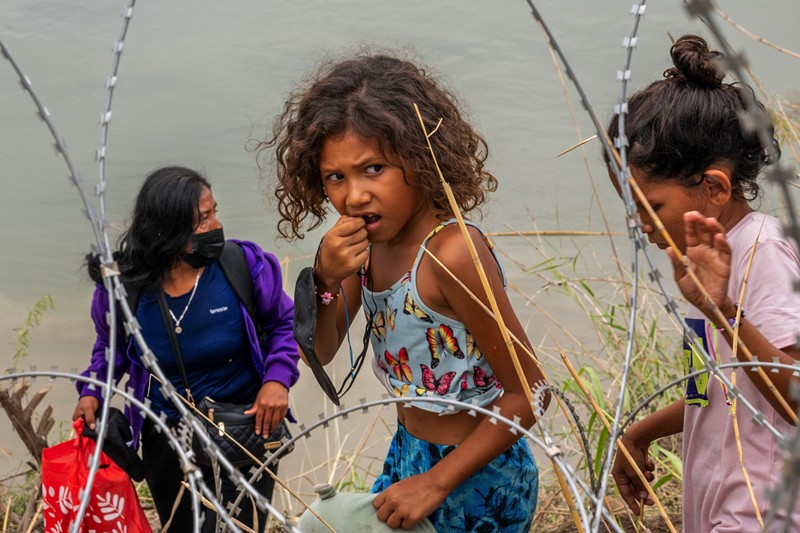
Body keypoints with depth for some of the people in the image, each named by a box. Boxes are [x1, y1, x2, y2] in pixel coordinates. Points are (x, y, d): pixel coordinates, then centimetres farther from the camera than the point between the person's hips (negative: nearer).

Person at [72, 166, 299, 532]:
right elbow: (110, 347, 11)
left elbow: (284, 324, 1)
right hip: (166, 436, 2)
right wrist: (92, 392, -7)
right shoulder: (121, 287, -10)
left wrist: (277, 378, -16)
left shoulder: (245, 264, -14)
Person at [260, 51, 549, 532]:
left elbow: (527, 392, -23)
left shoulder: (452, 252, -27)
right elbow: (320, 353, 1)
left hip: (475, 480, -7)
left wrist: (434, 484, -21)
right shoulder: (368, 242, -5)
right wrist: (325, 279, -18)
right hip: (407, 455, 7)